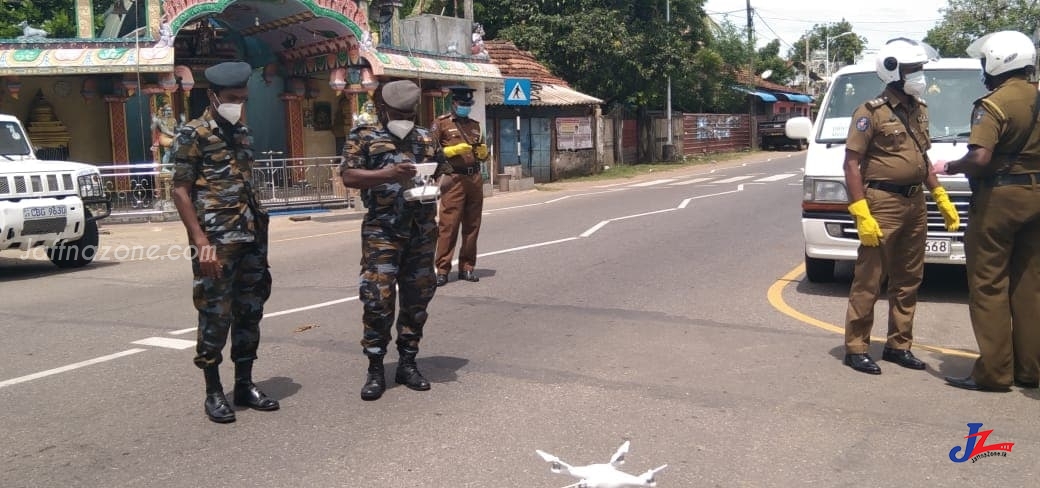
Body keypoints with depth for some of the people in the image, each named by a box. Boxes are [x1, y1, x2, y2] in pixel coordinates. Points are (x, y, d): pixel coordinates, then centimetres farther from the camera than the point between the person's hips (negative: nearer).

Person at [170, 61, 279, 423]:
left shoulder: (243, 133, 15)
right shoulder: (193, 134, -5)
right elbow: (181, 191, -10)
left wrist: (259, 231, 15)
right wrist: (201, 241, -18)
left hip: (251, 239, 7)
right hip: (216, 242, -7)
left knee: (249, 313, 10)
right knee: (215, 317, -1)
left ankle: (244, 385, 21)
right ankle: (213, 393, 10)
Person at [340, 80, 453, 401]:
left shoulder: (425, 138, 16)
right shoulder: (364, 137, 2)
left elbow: (440, 174, 24)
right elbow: (348, 177, -9)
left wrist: (445, 170, -2)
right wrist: (387, 174, -23)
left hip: (422, 230, 5)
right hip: (382, 231, -5)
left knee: (417, 298, 9)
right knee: (378, 299, -7)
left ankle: (408, 363, 21)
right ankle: (375, 370, 5)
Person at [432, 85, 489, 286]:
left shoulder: (475, 125, 20)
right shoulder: (441, 123, 3)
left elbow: (483, 156, 25)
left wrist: (483, 151, 3)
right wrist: (454, 150, -15)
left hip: (475, 178, 6)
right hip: (454, 179, -6)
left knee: (472, 226, 7)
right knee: (448, 225, -8)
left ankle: (467, 267, 15)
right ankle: (442, 270, -5)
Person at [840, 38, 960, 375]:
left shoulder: (919, 110, 14)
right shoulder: (871, 113, -10)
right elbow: (852, 164, -13)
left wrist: (941, 198, 15)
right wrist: (861, 214, -19)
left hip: (915, 204, 8)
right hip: (882, 204, -8)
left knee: (908, 281, 13)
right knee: (868, 282, -4)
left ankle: (899, 346, 23)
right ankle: (856, 348, 4)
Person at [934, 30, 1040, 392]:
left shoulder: (994, 104, -14)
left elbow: (980, 159, -25)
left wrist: (948, 167, -9)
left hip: (1000, 198, -7)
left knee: (989, 286, -1)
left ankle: (994, 372, 0)